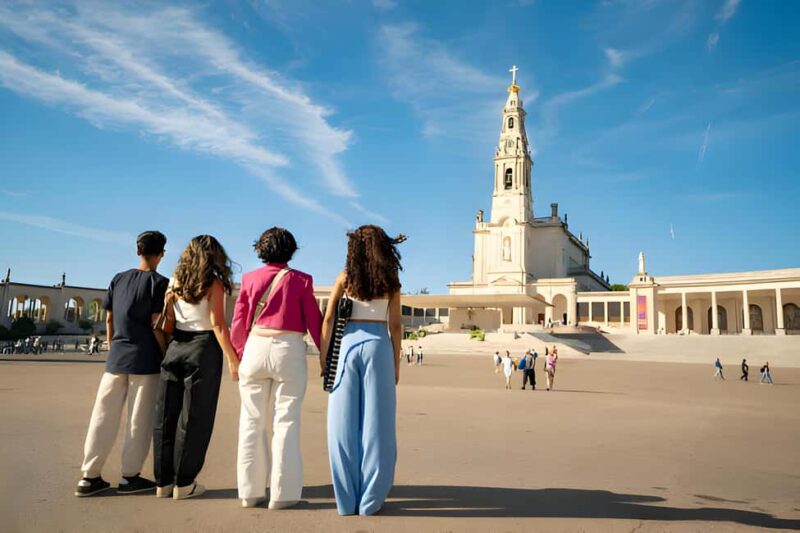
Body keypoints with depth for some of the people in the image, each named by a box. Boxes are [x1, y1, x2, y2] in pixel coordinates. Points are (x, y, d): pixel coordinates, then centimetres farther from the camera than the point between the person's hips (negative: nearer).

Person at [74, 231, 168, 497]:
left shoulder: (118, 279, 11)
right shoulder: (159, 282, -5)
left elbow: (108, 318, 12)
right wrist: (164, 355, -2)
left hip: (116, 357, 5)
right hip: (145, 359, -5)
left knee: (103, 417, 9)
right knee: (139, 420, 3)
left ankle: (90, 477, 14)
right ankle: (130, 476, 9)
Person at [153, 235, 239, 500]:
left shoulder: (175, 281, 8)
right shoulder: (214, 283, -6)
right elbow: (217, 324, -13)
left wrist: (165, 350, 15)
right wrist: (232, 358, -10)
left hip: (175, 346, 5)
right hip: (203, 349, -5)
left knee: (166, 415, 11)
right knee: (194, 417, 3)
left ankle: (163, 481, 18)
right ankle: (184, 483, 9)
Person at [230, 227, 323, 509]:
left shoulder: (250, 278, 6)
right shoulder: (301, 280, 0)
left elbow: (239, 323, 8)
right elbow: (314, 322, 1)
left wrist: (238, 354, 21)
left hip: (255, 348, 2)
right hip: (289, 349, -2)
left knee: (253, 421, 10)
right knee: (285, 421, 4)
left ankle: (250, 491, 18)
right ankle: (283, 493, 8)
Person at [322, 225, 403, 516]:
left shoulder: (346, 276, 5)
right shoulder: (391, 280, 6)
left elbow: (328, 318, 2)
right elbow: (395, 325, 4)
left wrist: (324, 354, 8)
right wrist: (396, 362, 10)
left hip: (348, 344, 0)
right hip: (378, 345, 0)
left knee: (344, 423, 5)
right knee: (375, 423, 4)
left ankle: (346, 499, 11)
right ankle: (369, 500, 10)